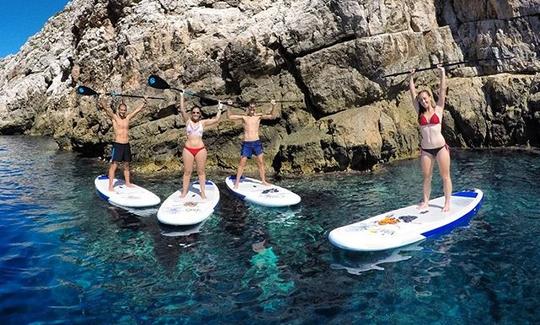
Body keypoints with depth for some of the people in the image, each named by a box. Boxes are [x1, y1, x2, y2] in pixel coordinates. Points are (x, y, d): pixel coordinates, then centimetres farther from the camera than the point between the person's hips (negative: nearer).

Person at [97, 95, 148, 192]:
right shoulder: (114, 117, -3)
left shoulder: (128, 118, 9)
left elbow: (137, 109, 16)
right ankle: (110, 186, -5)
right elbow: (107, 109, -19)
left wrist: (144, 102, 20)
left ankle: (127, 182, 26)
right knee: (114, 165, -7)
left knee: (126, 165, 14)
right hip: (117, 144, -5)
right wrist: (102, 100, -34)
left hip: (126, 145, 5)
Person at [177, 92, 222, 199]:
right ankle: (184, 192, 11)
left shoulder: (203, 122, 6)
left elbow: (216, 120, 3)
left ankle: (203, 192, 12)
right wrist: (182, 96, -7)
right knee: (187, 171, 4)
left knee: (201, 171, 6)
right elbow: (182, 110, -7)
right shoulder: (187, 121, 5)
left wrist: (219, 109, 6)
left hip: (200, 149, 0)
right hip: (188, 149, 0)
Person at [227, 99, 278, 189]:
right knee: (242, 163, 1)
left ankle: (263, 180, 19)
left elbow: (273, 116, -5)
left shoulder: (258, 116, 3)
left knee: (261, 162, 6)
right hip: (246, 143, -1)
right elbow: (230, 117, -2)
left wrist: (273, 106, -19)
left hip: (256, 142, 1)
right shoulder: (243, 117, 2)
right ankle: (237, 182, 10)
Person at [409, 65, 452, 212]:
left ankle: (447, 203, 8)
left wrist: (442, 73, -4)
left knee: (445, 176, 2)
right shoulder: (420, 112, 7)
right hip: (425, 149, 3)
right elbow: (413, 93, 8)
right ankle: (425, 201, 17)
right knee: (426, 177, 8)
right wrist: (411, 78, 10)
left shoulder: (438, 109, 1)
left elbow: (442, 91, -3)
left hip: (441, 147, -3)